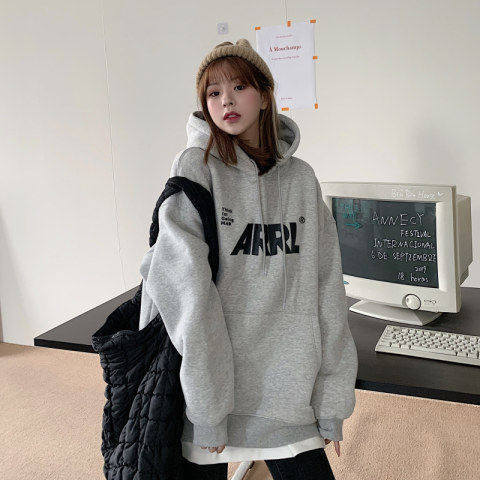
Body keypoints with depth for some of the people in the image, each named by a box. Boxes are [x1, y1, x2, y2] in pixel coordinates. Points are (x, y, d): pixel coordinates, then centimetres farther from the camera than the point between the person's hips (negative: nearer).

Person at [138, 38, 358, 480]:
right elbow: (188, 286, -14)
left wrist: (332, 400, 1)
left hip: (289, 391, 3)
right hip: (209, 377, -2)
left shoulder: (301, 178, 5)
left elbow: (326, 289, 4)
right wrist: (208, 408, -17)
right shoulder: (196, 167, -6)